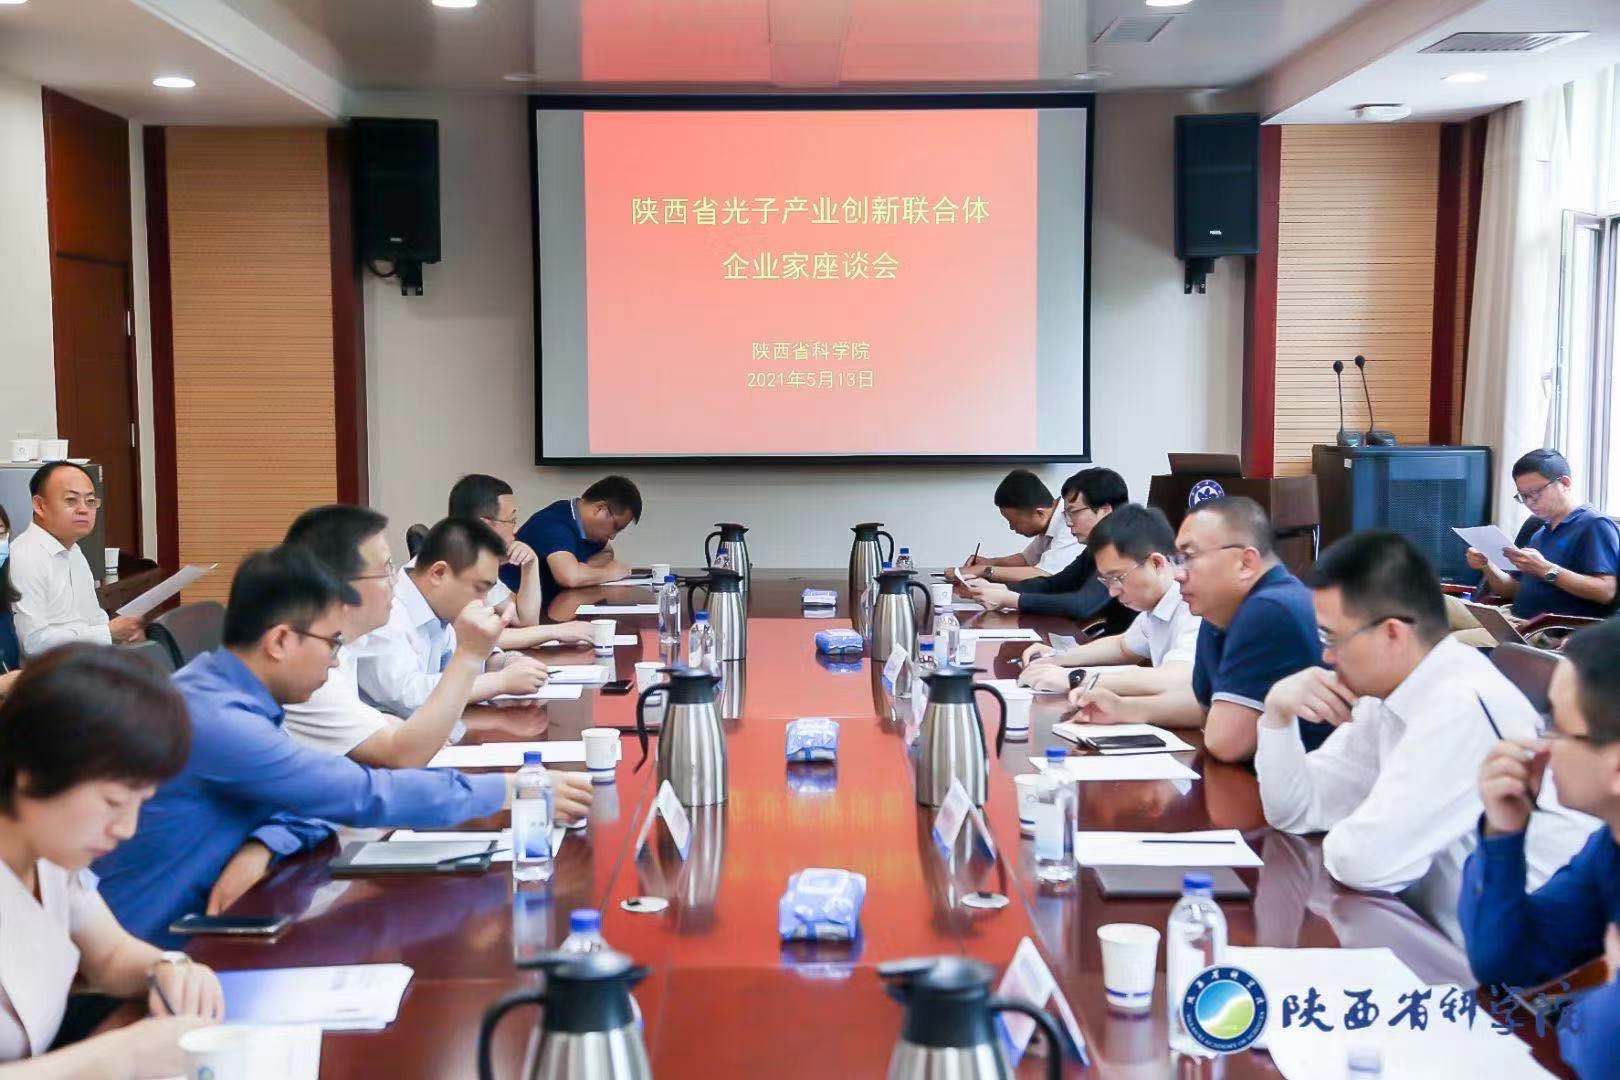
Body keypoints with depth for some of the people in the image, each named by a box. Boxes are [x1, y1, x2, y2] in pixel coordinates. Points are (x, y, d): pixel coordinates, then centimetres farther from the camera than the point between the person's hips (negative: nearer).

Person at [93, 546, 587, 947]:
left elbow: (314, 800, 4)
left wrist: (262, 845, -18)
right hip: (144, 954, -8)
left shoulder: (222, 686, 2)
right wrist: (508, 789, -16)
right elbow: (366, 795, -24)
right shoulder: (215, 721, -27)